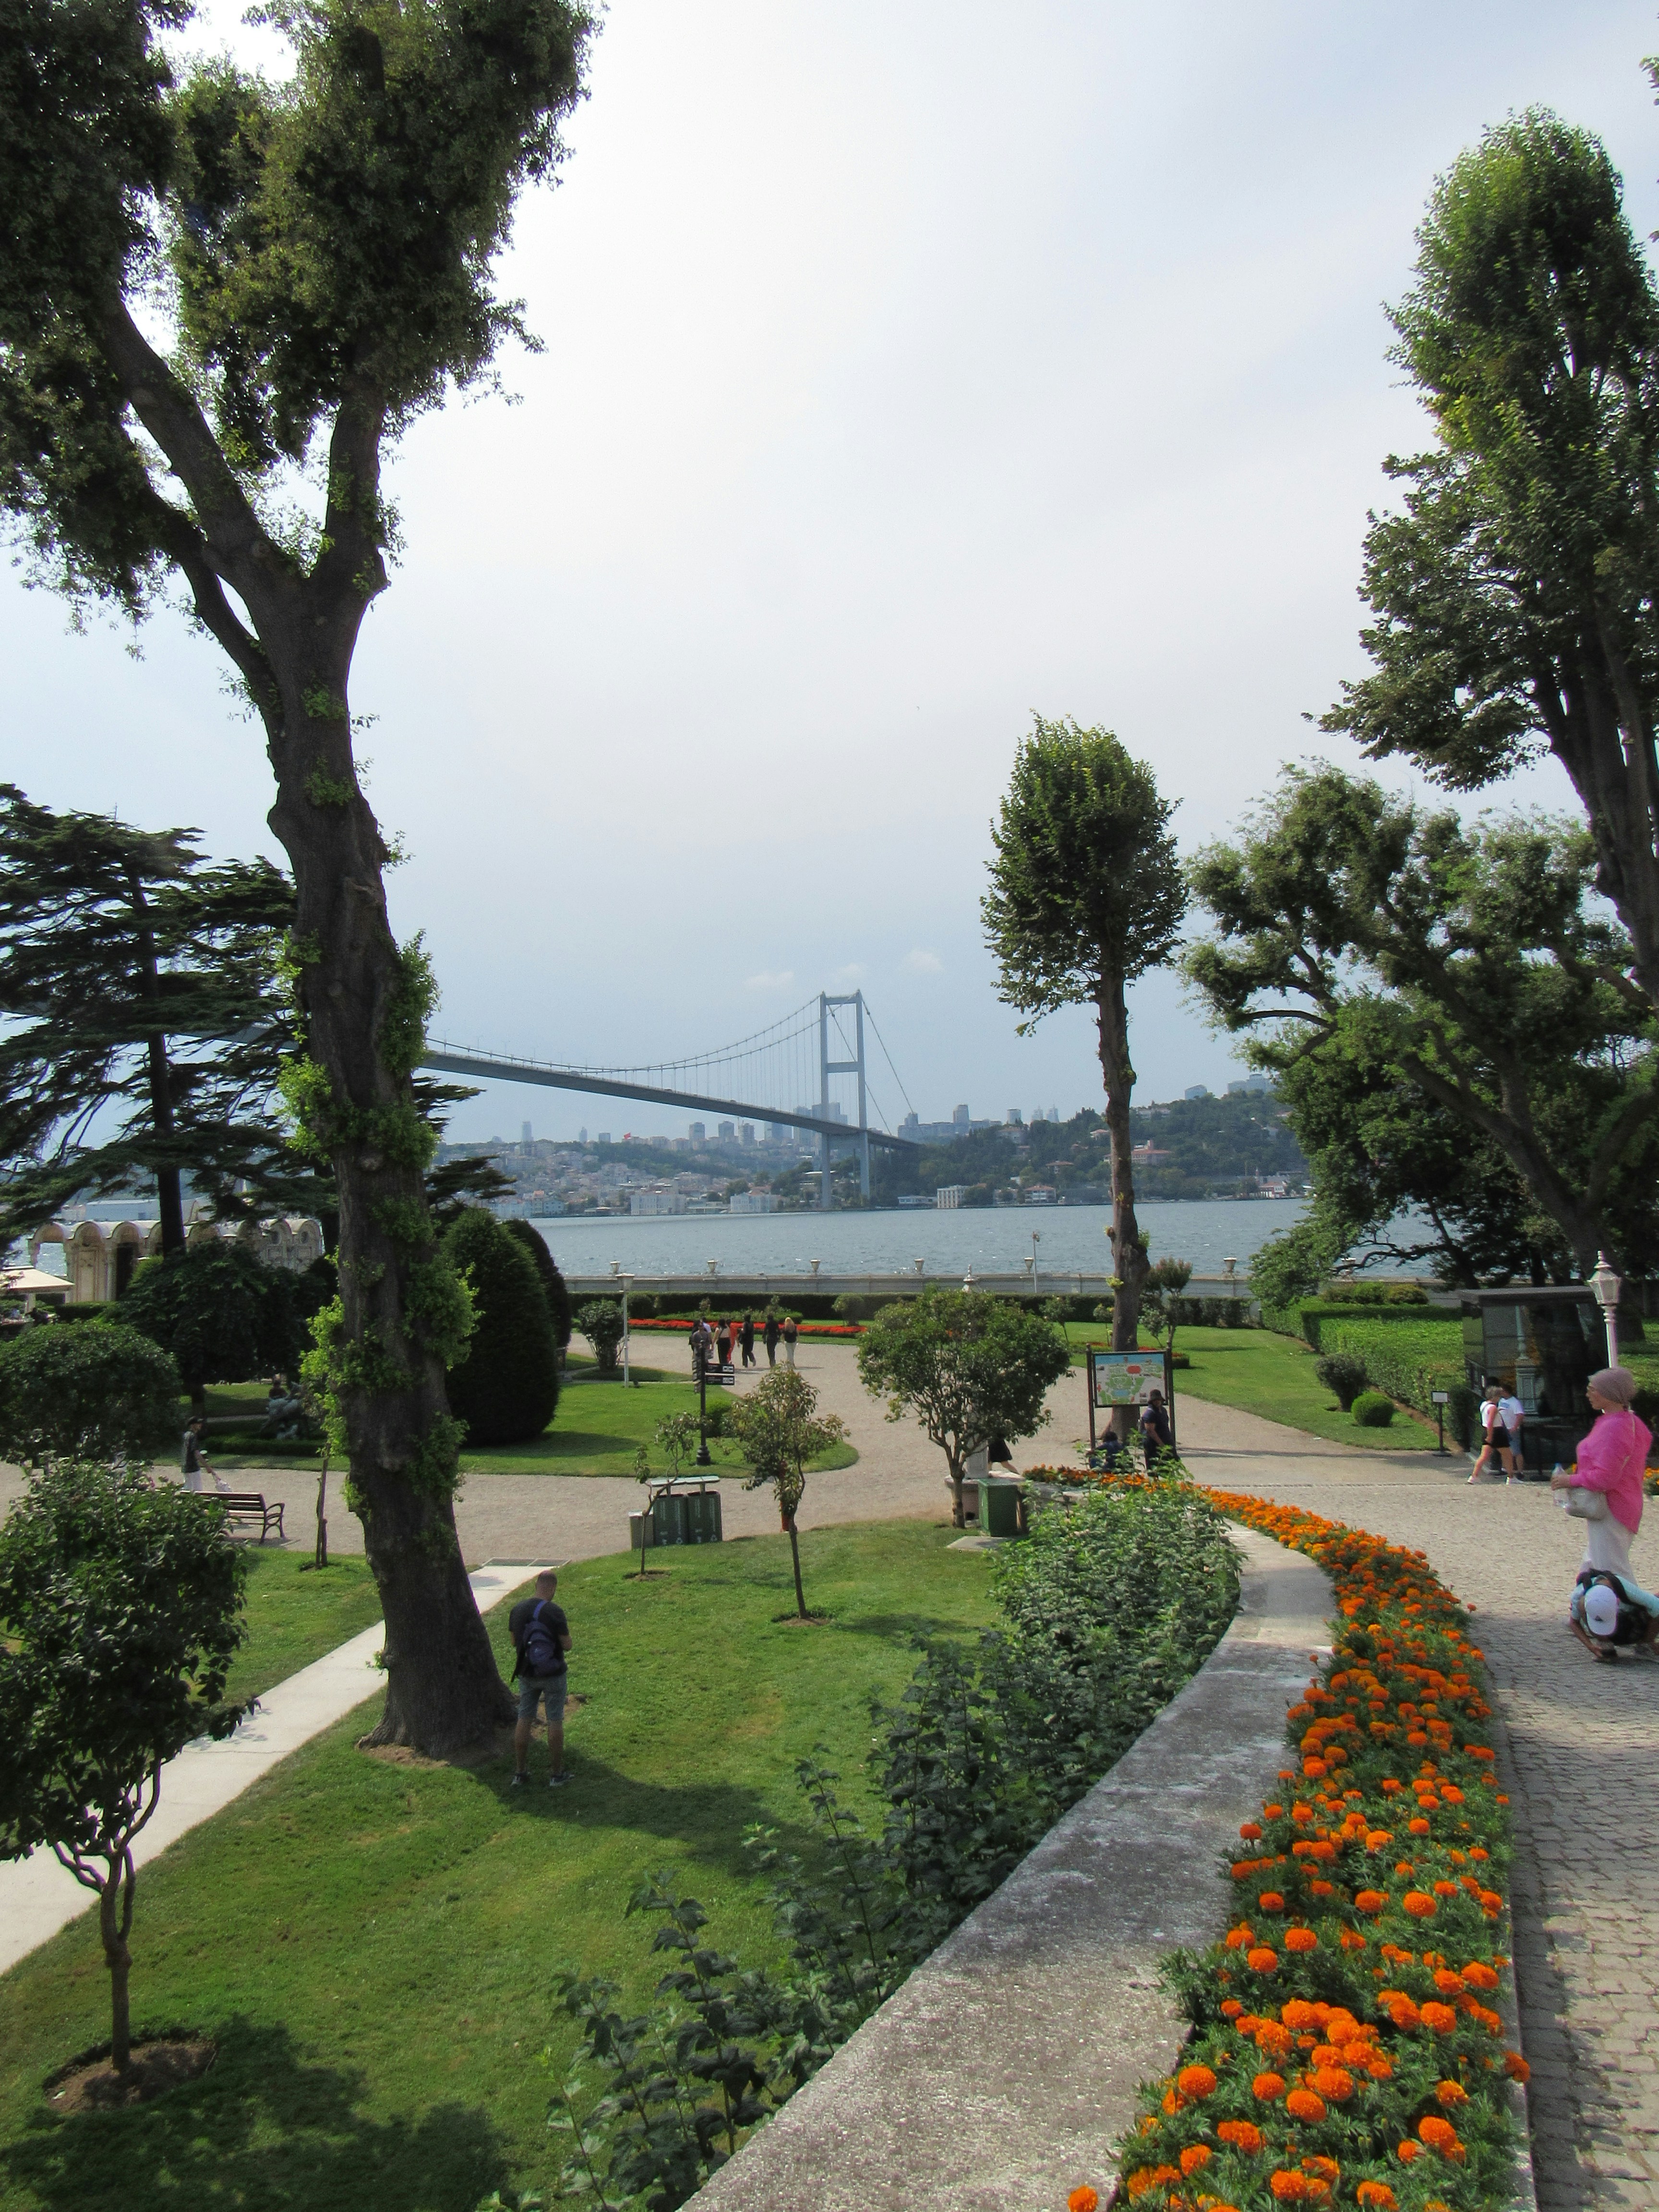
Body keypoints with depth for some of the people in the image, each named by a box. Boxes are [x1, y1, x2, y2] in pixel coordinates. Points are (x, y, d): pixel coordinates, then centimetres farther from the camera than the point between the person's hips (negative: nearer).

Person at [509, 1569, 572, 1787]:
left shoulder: (518, 1609, -3)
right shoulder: (555, 1612, -20)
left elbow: (514, 1641, 8)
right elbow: (567, 1645, -14)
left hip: (527, 1675, 4)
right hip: (553, 1675, -4)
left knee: (524, 1720, 14)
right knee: (555, 1722, 6)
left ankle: (520, 1773, 20)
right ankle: (557, 1775, 13)